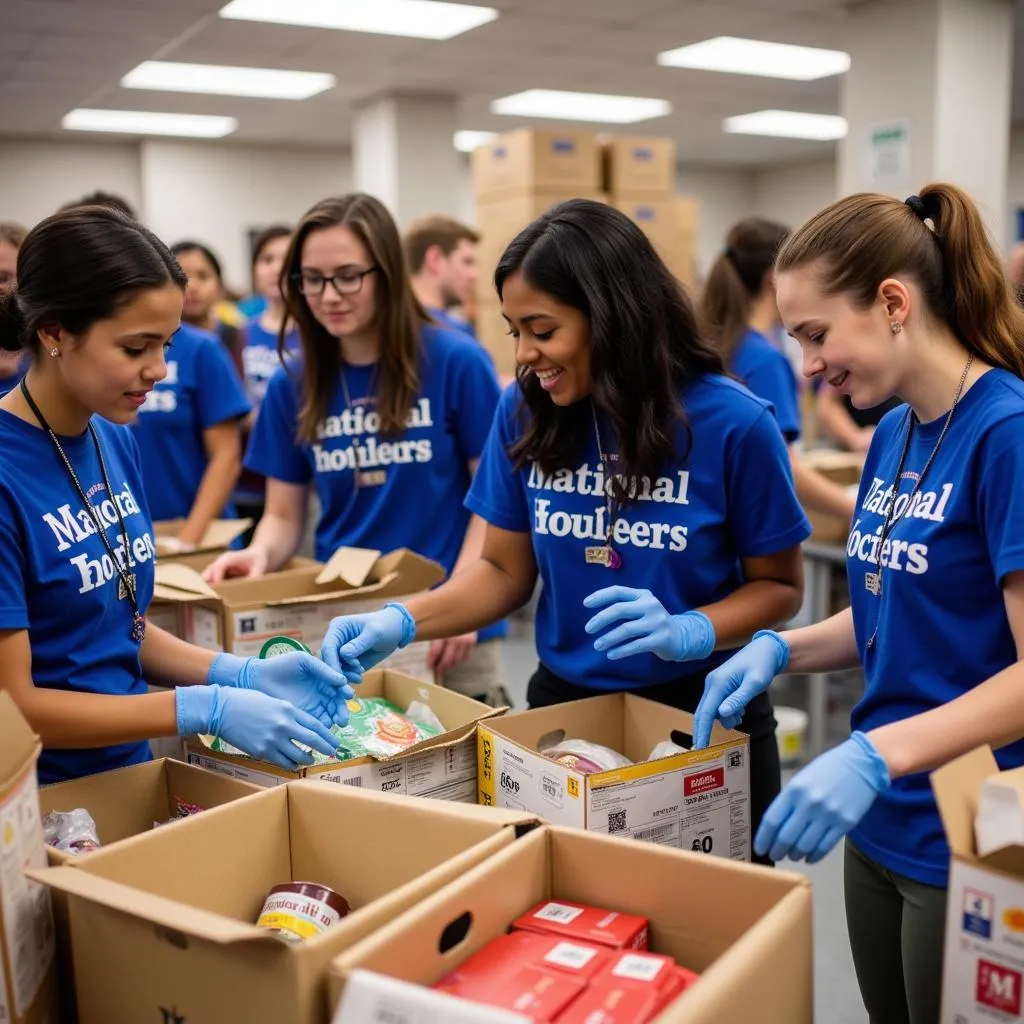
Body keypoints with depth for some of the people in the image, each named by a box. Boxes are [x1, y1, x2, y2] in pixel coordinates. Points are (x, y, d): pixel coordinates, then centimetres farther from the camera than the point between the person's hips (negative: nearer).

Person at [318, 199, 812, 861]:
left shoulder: (732, 423, -16)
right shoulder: (526, 413, -6)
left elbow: (778, 585, -7)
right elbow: (506, 571, 1)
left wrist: (687, 632, -25)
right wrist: (401, 622, -14)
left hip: (703, 714, -2)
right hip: (565, 704, 3)